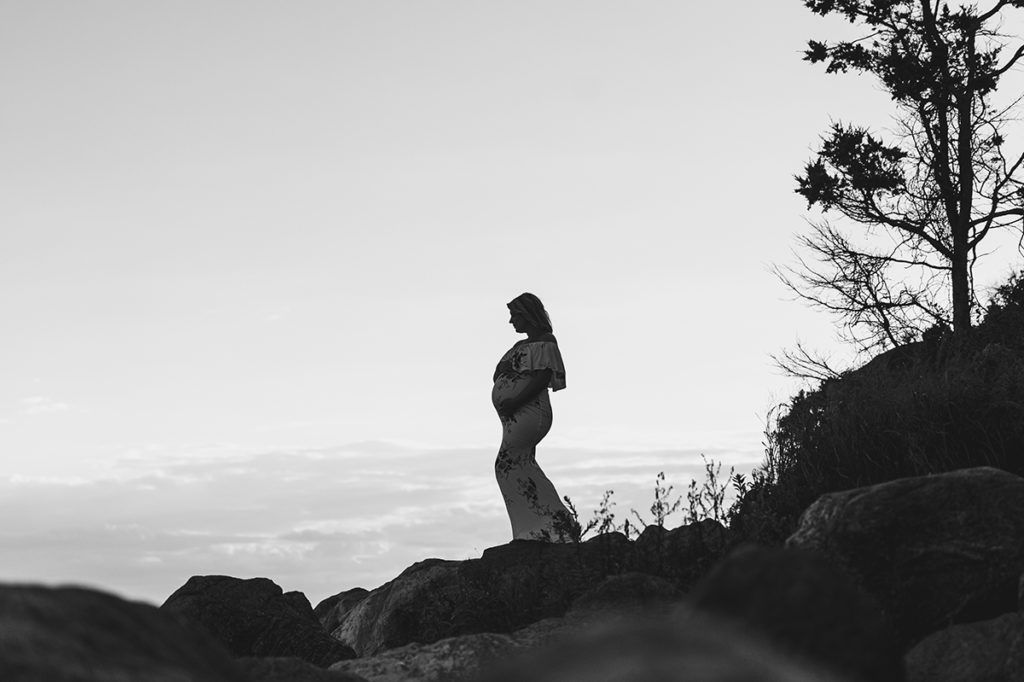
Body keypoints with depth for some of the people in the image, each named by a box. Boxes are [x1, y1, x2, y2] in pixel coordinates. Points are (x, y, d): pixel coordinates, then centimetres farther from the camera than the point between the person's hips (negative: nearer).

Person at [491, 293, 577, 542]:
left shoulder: (544, 342, -6)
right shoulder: (524, 344, 23)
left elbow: (542, 378, -17)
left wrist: (516, 401, -23)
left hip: (528, 412, -10)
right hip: (516, 417, 10)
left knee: (508, 464, -16)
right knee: (525, 471, 6)